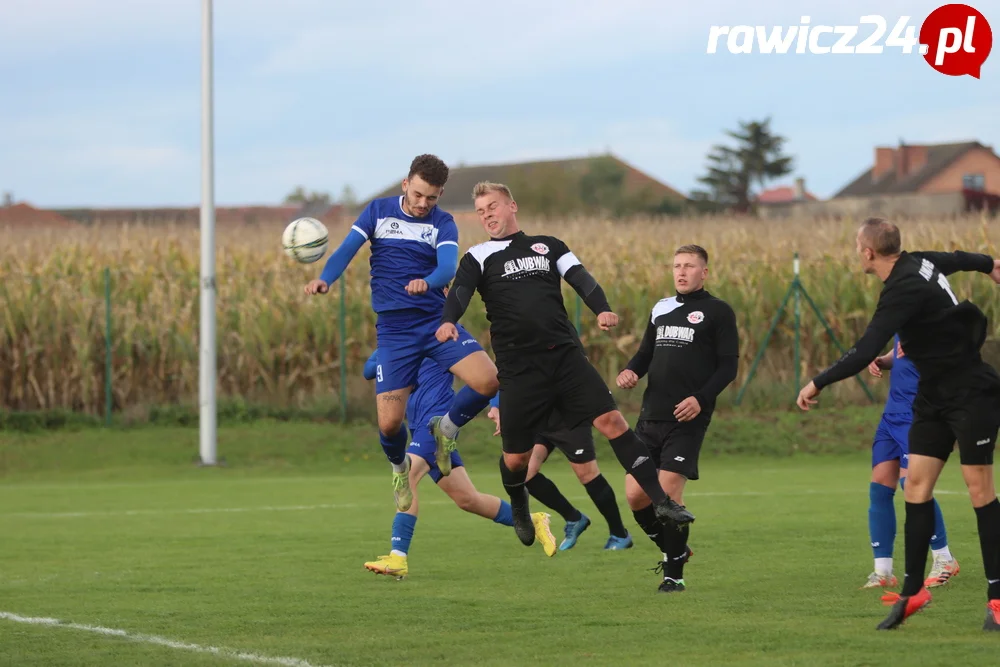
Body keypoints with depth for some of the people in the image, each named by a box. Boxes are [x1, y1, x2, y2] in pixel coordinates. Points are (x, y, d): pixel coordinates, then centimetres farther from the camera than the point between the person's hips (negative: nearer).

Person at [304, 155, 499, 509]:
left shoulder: (443, 223, 1)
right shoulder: (378, 211, 2)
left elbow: (448, 267, -16)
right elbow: (347, 249, -7)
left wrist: (428, 282, -39)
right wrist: (325, 279, -28)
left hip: (436, 320, 1)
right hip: (393, 329, -1)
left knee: (488, 380, -22)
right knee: (389, 423, -9)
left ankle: (448, 427, 9)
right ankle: (400, 467, 27)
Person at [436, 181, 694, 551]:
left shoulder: (548, 246, 17)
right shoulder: (479, 257, 10)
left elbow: (580, 278, 4)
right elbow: (460, 291, -8)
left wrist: (602, 310, -17)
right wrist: (448, 321, -30)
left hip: (565, 356, 1)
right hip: (518, 368, -1)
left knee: (612, 421, -12)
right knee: (516, 458, 2)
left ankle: (661, 502, -9)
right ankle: (519, 509, 35)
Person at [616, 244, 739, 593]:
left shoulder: (718, 312, 0)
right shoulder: (662, 309, 18)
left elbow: (728, 366, -4)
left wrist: (701, 398, -18)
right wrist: (630, 371, 1)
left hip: (687, 419, -6)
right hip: (650, 417, 6)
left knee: (669, 491, -13)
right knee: (635, 495, 1)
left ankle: (674, 574, 0)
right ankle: (674, 549, 25)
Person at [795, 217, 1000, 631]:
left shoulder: (903, 291, -24)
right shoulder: (918, 263, 3)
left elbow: (865, 352, -29)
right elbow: (958, 259, 24)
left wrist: (818, 384, -21)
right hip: (934, 396, 9)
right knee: (916, 483, 1)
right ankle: (913, 591, 2)